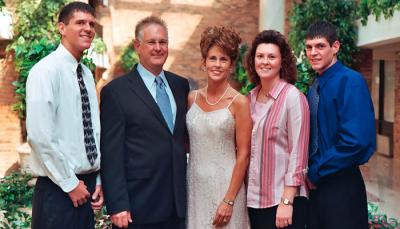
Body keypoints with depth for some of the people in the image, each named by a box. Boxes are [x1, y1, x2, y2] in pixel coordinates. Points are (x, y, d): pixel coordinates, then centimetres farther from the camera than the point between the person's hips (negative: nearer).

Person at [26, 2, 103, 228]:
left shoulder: (87, 74, 11)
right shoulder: (46, 71, -12)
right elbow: (39, 135, -19)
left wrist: (98, 181, 8)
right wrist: (70, 183, -14)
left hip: (86, 186, 7)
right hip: (58, 190, -7)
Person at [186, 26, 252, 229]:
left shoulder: (239, 102, -8)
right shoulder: (192, 98, 4)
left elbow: (243, 155, -9)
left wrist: (229, 201, -13)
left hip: (225, 186, -4)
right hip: (193, 184, 4)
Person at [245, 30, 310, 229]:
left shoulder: (293, 97, -11)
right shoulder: (251, 98, 5)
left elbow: (298, 153, -14)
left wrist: (286, 202, -16)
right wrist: (245, 193, 8)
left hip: (283, 199, -5)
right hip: (254, 198, 5)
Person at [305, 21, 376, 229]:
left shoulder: (350, 81, -14)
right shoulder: (315, 87, 9)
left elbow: (355, 141, -23)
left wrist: (316, 172, -14)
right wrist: (309, 171, 0)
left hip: (341, 186, -7)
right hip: (315, 183, 7)